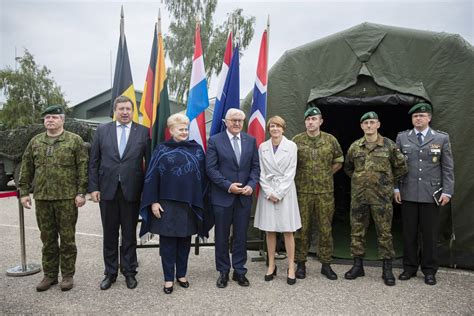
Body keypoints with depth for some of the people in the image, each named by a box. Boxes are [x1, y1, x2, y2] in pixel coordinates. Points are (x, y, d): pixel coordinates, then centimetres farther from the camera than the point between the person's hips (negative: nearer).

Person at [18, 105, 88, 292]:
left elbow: (83, 168, -4)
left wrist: (81, 192, -10)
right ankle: (50, 275, 24)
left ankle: (68, 275, 16)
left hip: (67, 198, -4)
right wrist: (24, 192, 7)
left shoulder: (75, 140, 0)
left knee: (67, 238, 4)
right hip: (42, 199, 4)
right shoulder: (35, 142, 12)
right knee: (47, 239, 11)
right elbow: (26, 169, 14)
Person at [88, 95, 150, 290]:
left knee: (129, 234, 10)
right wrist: (93, 187, -1)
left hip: (131, 191, -1)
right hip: (107, 190, 2)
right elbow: (94, 162, 5)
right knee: (109, 234, 12)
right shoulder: (102, 130, 6)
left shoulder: (143, 132, 0)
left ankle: (129, 272, 25)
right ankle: (110, 272, 27)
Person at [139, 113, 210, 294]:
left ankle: (182, 275, 26)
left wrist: (199, 201, 2)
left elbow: (202, 176, 6)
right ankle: (169, 278, 17)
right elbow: (152, 176, -2)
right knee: (168, 242, 5)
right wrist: (153, 201, -9)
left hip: (189, 203, 2)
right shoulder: (162, 149, 0)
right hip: (167, 203, -2)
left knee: (185, 241, 11)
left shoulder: (196, 149, 5)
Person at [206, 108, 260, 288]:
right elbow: (211, 168, -8)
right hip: (222, 197, -2)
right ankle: (223, 272, 24)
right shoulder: (215, 141, -3)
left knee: (241, 236, 10)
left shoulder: (251, 141, 7)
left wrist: (251, 185, -9)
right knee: (222, 236, 9)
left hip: (244, 196, 3)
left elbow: (255, 167, 7)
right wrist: (228, 186, -16)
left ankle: (239, 271, 25)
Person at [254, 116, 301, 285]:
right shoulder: (262, 147, 5)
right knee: (269, 230, 7)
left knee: (288, 231, 1)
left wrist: (279, 193, -10)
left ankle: (291, 268, 10)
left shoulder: (291, 146, -2)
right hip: (267, 191, 2)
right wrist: (269, 192, -7)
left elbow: (290, 172, -5)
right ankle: (271, 265, 19)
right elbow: (261, 172, 3)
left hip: (285, 191, -2)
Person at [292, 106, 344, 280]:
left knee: (325, 229, 7)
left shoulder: (331, 140, 3)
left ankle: (326, 264, 20)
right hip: (302, 191, -1)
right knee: (302, 228, 6)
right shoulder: (296, 140, 0)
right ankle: (301, 263, 18)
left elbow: (338, 161, 14)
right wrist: (301, 176, 7)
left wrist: (325, 175, 9)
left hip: (325, 192, 1)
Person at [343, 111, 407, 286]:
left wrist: (388, 181, 7)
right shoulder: (355, 146, 5)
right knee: (357, 231, 8)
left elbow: (401, 167, 6)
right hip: (358, 195, 3)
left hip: (381, 196, -2)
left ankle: (387, 269, 17)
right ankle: (358, 265, 21)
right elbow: (347, 167, 20)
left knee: (384, 232, 4)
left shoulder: (389, 145, -2)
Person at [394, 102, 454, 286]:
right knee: (409, 233, 8)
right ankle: (410, 267, 21)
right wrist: (395, 188, 1)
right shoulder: (402, 138, 6)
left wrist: (447, 191, -4)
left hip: (431, 194, -1)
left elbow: (448, 168, 3)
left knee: (430, 233, 6)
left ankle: (429, 270, 21)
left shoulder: (442, 138, 4)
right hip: (408, 194, 1)